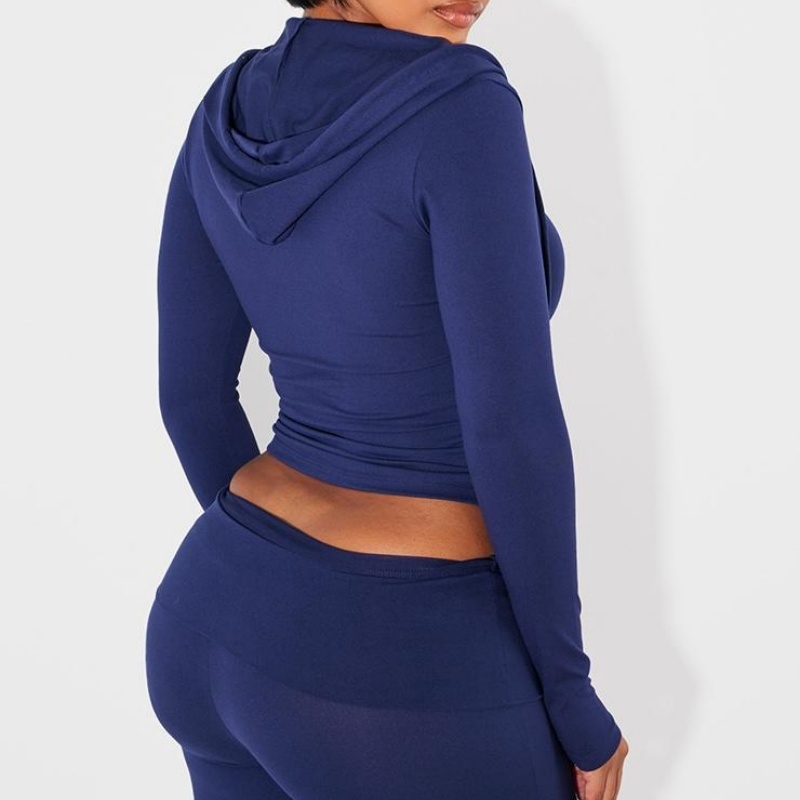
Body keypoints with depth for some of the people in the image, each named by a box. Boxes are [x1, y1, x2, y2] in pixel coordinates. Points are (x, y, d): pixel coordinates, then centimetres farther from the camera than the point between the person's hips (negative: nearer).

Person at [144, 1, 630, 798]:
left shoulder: (229, 112, 2)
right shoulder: (460, 111, -20)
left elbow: (192, 391, 8)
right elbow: (512, 424, -20)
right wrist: (572, 696, -8)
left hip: (228, 628, 7)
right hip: (404, 693, -7)